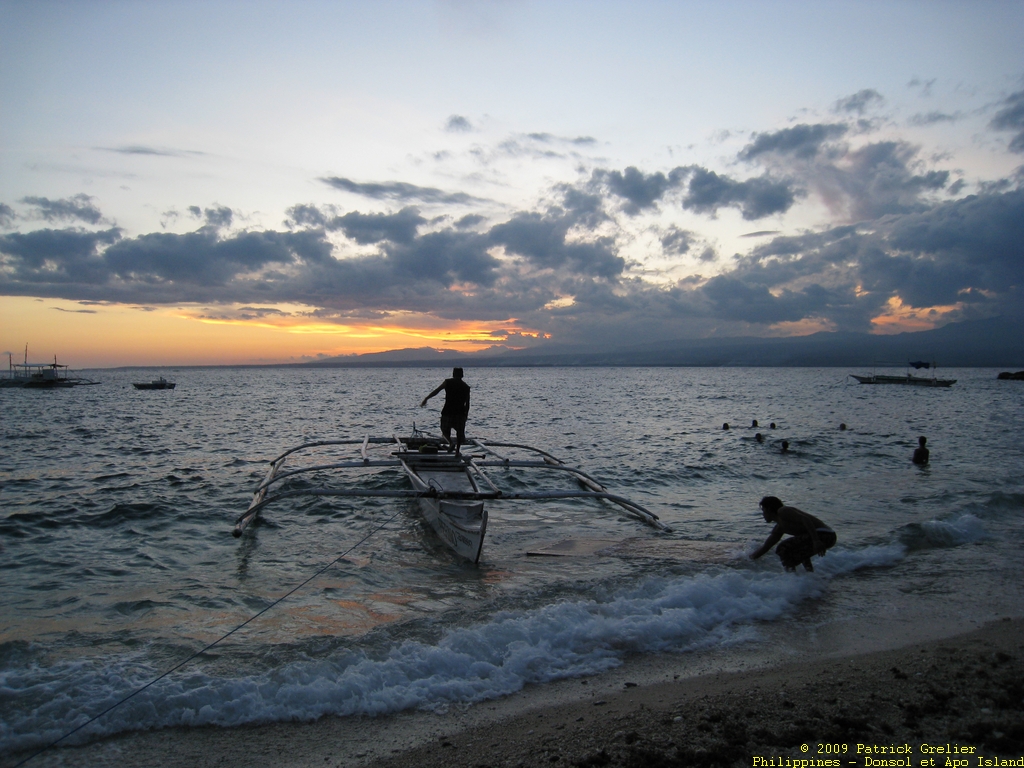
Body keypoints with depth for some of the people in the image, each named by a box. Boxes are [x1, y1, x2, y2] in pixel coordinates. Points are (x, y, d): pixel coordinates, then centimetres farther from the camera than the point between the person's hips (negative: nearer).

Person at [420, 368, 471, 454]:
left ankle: (451, 443, -10)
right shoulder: (466, 387, 9)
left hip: (447, 412, -1)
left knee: (445, 430, 16)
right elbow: (467, 403, 8)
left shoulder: (447, 382, 3)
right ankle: (457, 451, 10)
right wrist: (466, 414, 16)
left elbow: (436, 391, -8)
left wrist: (426, 399, -10)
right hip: (460, 413, 1)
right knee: (459, 432, 15)